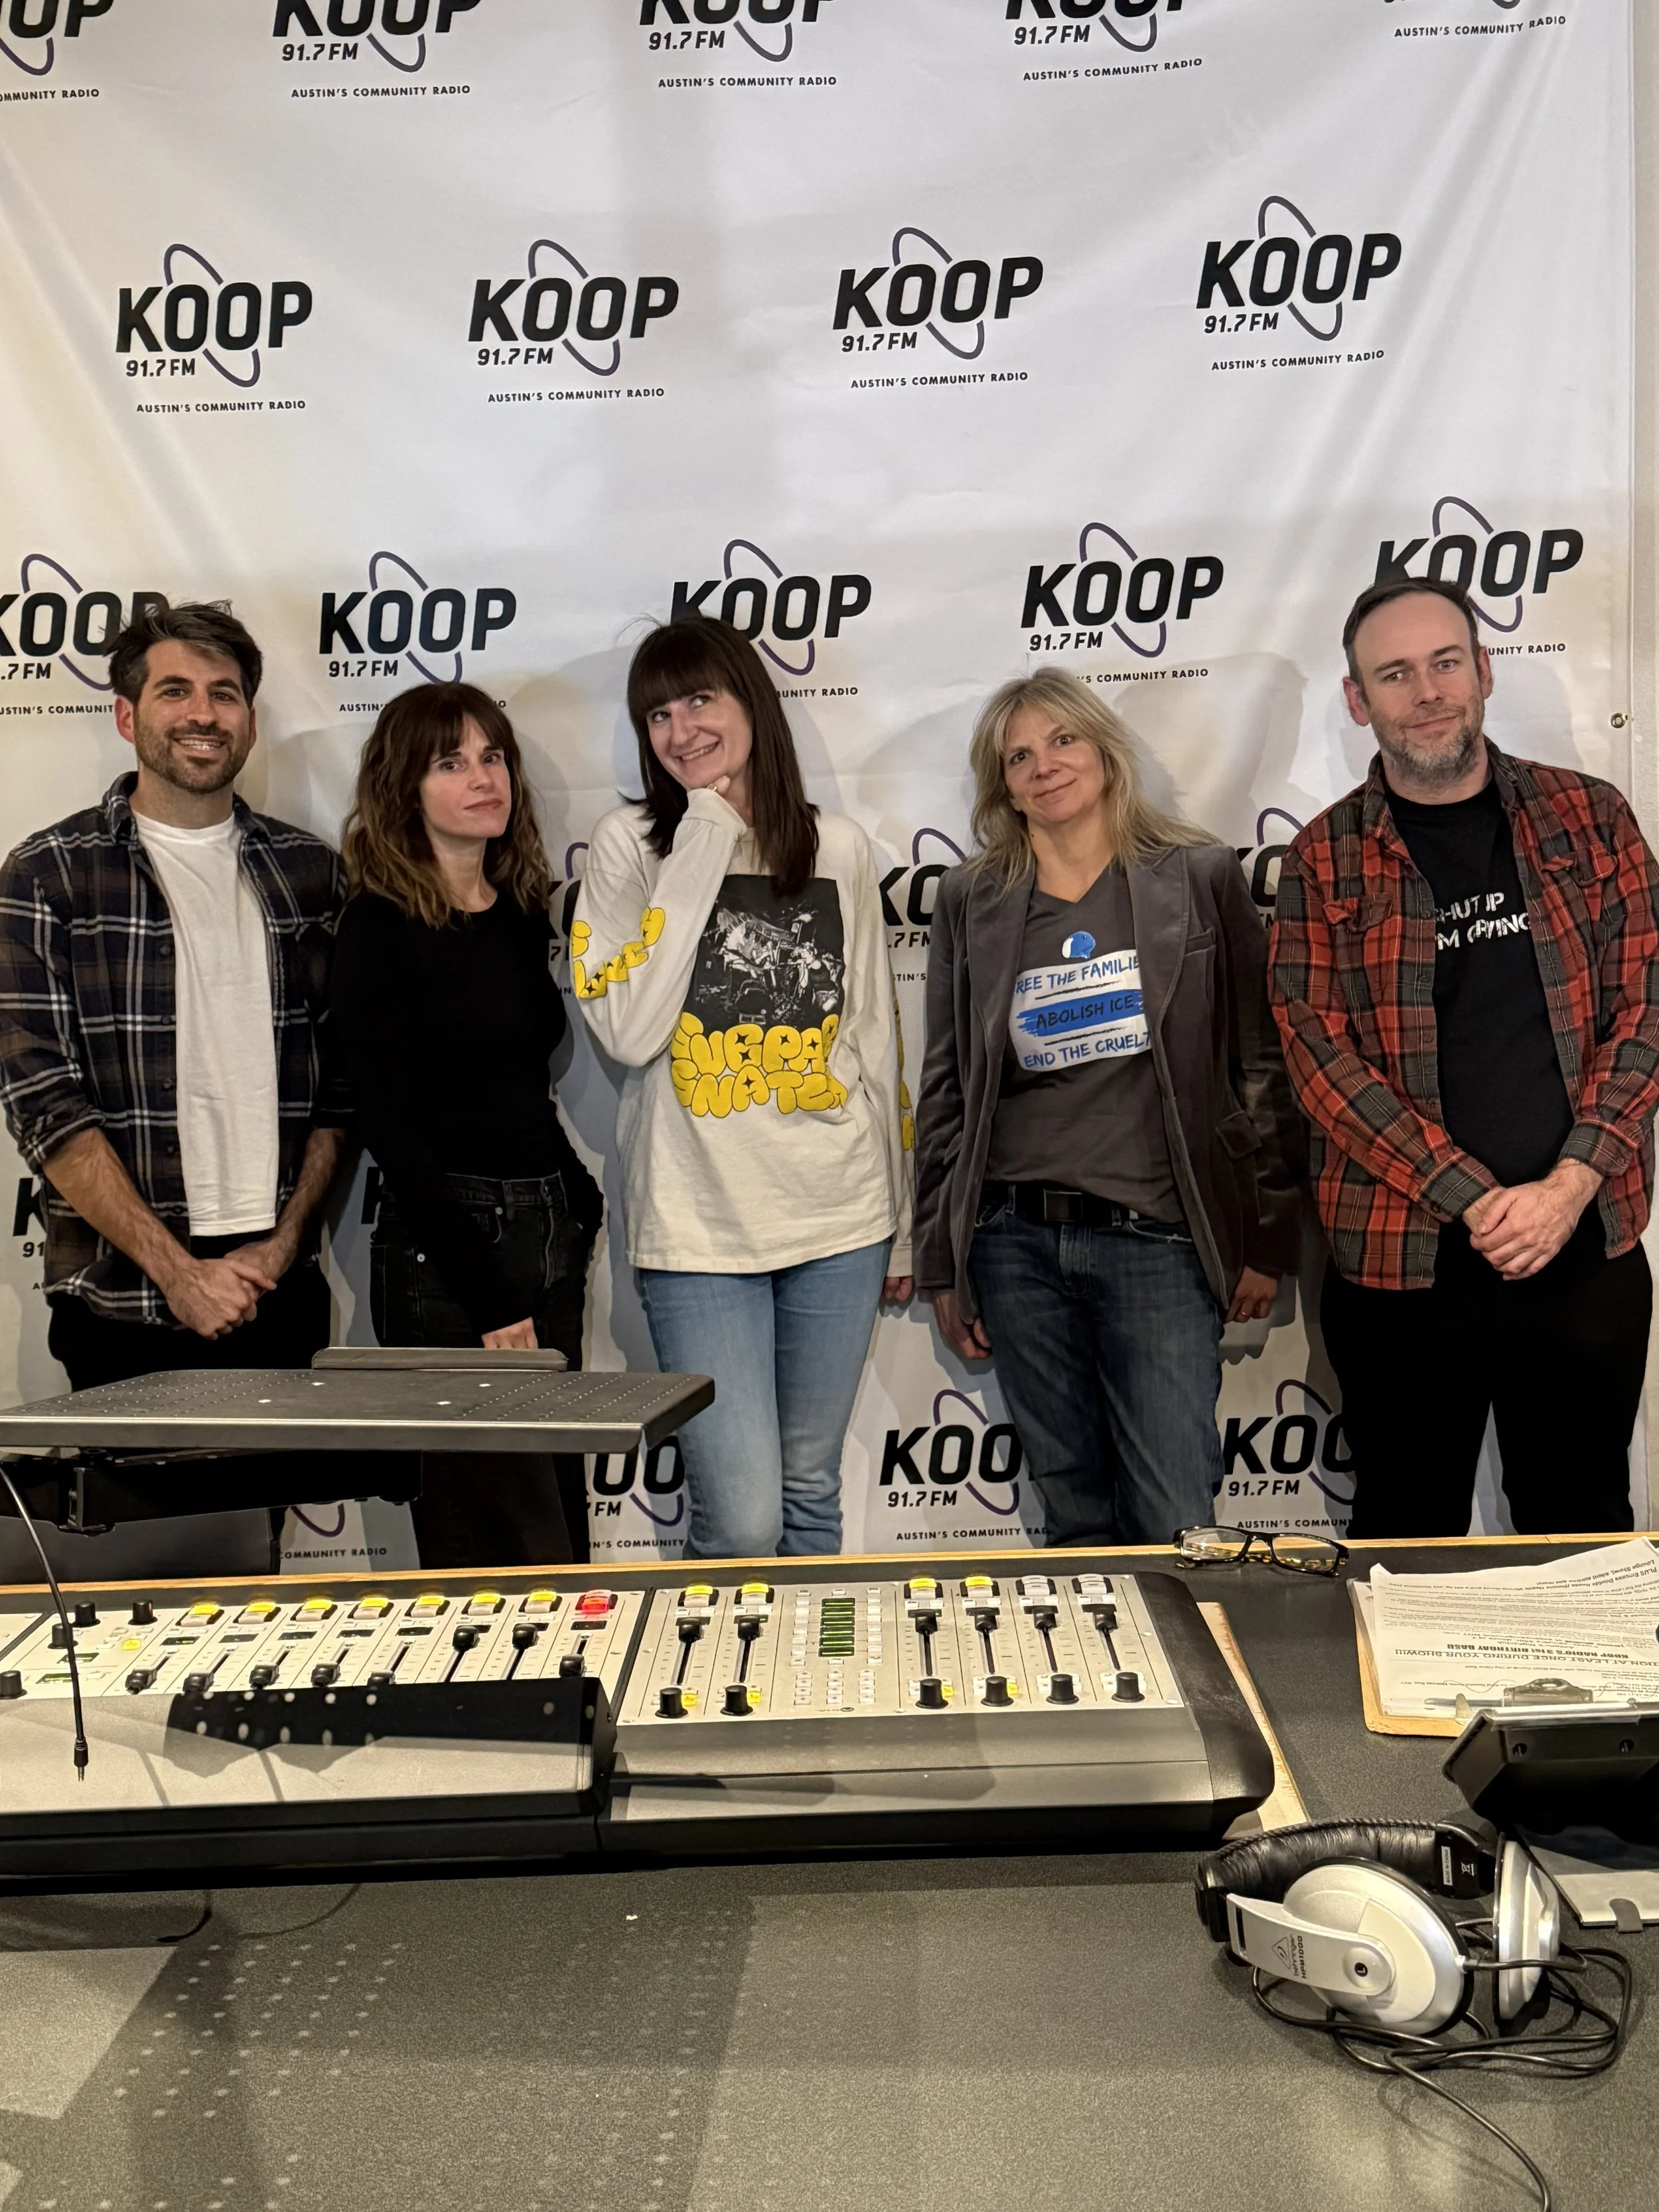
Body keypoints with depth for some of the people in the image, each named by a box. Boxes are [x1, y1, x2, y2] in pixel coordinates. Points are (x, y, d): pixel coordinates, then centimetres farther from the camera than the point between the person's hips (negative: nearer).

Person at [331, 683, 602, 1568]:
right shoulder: (379, 929, -8)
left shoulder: (522, 914, 13)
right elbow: (387, 1125, -12)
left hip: (547, 1238, 7)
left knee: (561, 1520, 12)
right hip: (442, 1246, -7)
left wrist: (580, 1210, 9)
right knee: (510, 1541, -5)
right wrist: (488, 1298, -15)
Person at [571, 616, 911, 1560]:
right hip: (699, 1227, -2)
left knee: (813, 1494, 14)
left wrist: (899, 1221, 15)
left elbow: (876, 1037, 13)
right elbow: (628, 1031, -14)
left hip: (840, 1217, 3)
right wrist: (701, 852, -12)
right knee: (742, 1522, -4)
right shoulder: (630, 845, 0)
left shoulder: (841, 848, 7)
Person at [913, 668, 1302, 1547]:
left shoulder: (1201, 878, 3)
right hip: (1014, 1247, 2)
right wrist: (942, 1261, 8)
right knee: (1073, 1512, 11)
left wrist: (1269, 1239, 1)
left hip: (1158, 1240, -2)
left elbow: (1263, 1065, 4)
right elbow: (944, 1088, 11)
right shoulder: (971, 901, 8)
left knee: (1173, 1524, -2)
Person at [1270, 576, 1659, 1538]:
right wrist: (1477, 1199, -14)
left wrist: (1570, 1183, -11)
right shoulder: (1324, 861, 0)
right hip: (1400, 1265, -1)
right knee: (1410, 1542, 12)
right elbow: (1320, 1053, -7)